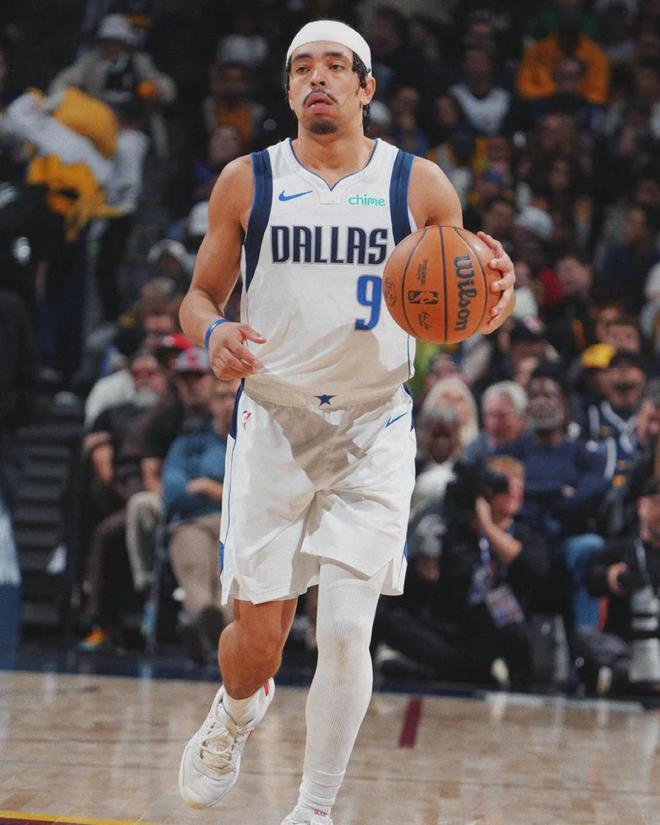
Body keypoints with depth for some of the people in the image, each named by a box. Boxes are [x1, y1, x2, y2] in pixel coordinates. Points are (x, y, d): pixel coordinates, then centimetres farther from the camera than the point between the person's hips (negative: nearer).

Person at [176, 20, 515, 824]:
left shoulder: (420, 185, 0)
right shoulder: (247, 182, 1)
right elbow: (200, 293, 9)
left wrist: (495, 305, -19)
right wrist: (213, 333, -15)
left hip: (373, 434, 0)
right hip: (272, 426, 1)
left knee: (345, 633, -8)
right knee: (258, 638, 2)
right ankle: (236, 711, 39)